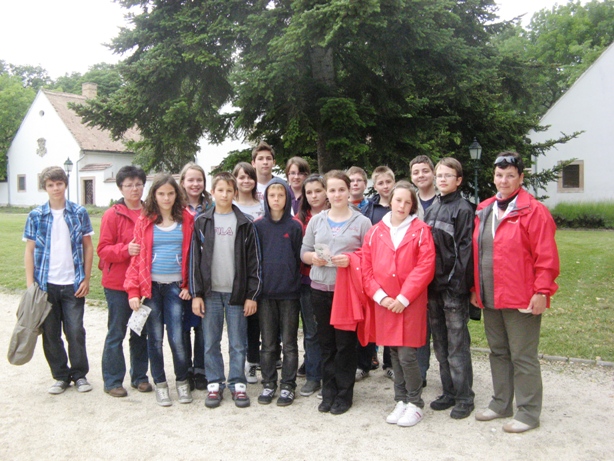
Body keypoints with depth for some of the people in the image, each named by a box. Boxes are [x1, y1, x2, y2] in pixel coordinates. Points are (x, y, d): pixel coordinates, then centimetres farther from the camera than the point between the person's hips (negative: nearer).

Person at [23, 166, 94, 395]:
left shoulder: (79, 213, 0)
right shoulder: (36, 216, 2)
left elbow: (88, 247, 4)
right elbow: (29, 250, 4)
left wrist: (86, 279, -2)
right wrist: (30, 283, -4)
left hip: (73, 284, -1)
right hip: (46, 284, 1)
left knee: (75, 331, 3)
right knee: (50, 333, 8)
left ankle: (80, 374, 20)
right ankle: (61, 376, 23)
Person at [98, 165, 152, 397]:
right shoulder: (112, 215, -5)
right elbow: (103, 249, -8)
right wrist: (126, 249, -23)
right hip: (118, 283, -4)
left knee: (141, 332, 13)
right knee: (116, 333, 5)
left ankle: (139, 376, 26)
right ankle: (113, 381, 16)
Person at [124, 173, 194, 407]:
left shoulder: (187, 219, 2)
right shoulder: (144, 221, 3)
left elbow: (192, 254, 4)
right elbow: (137, 257, 2)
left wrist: (188, 285, -2)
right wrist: (133, 290, -4)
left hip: (176, 287, -1)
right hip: (150, 287, 1)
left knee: (177, 338, -3)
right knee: (155, 338, 7)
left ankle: (182, 381, 19)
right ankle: (160, 383, 23)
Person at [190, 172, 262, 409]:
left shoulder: (245, 224, 2)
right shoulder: (202, 222, 5)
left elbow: (254, 261, 1)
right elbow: (195, 259, 4)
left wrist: (252, 295, -4)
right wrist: (196, 294, -2)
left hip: (237, 292, -1)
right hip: (210, 292, 1)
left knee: (238, 343, 5)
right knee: (211, 342, 7)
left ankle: (238, 384, 18)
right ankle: (214, 384, 20)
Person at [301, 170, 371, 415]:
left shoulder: (362, 222, 1)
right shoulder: (316, 221, 11)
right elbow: (303, 252, 12)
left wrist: (350, 260, -18)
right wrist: (313, 257, -9)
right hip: (320, 289, 3)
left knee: (346, 343, 3)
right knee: (326, 342, 11)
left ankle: (344, 394, 17)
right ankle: (328, 392, 23)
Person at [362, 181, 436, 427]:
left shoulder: (420, 231, -3)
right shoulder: (375, 232, 7)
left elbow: (425, 268, -10)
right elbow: (366, 268, 5)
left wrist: (403, 298, -13)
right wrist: (380, 296, -7)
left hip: (411, 303, -3)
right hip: (384, 304, 4)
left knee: (407, 355, -4)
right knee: (394, 355, 12)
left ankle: (415, 404, 15)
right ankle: (401, 401, 26)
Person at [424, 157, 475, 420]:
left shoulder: (463, 209, -6)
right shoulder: (432, 208, 14)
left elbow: (464, 249, -12)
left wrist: (459, 283, -16)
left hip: (453, 285, -7)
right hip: (434, 285, 7)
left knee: (457, 344, 0)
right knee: (440, 344, 13)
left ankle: (464, 398, 11)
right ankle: (449, 392, 25)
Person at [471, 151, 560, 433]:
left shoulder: (533, 211, -9)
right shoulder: (484, 211, 11)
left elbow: (546, 257, -12)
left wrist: (541, 292, -15)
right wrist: (475, 288, 13)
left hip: (521, 300, -7)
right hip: (490, 298, 7)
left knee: (522, 356, 2)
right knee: (498, 353, 17)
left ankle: (528, 413, 16)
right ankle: (501, 404, 31)